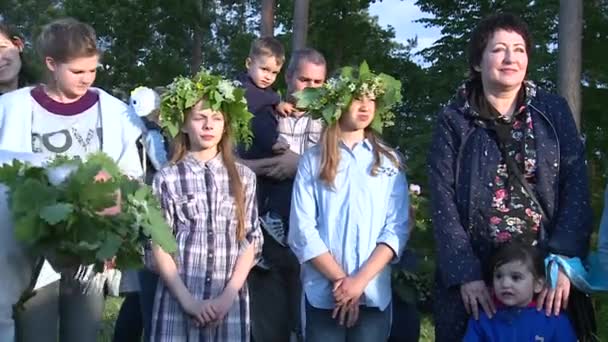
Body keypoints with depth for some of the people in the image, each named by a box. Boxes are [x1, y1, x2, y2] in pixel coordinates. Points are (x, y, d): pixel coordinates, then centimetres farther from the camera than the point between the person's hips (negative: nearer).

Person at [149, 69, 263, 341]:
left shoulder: (243, 177, 6)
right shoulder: (167, 178, 0)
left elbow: (251, 241, 5)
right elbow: (158, 246, -1)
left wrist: (228, 295, -6)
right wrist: (188, 299, -8)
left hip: (230, 300, 2)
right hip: (178, 299, -1)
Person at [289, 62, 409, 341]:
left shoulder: (390, 161, 7)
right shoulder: (313, 161, 2)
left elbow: (397, 229, 0)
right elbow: (301, 231, -4)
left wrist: (360, 281, -11)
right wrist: (340, 280, -11)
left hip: (374, 294, 1)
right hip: (323, 295, -1)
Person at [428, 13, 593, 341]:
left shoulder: (554, 111, 5)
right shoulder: (453, 120, 1)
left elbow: (576, 187, -1)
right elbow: (443, 201, -5)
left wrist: (563, 262, -12)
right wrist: (465, 274, -14)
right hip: (473, 274, -1)